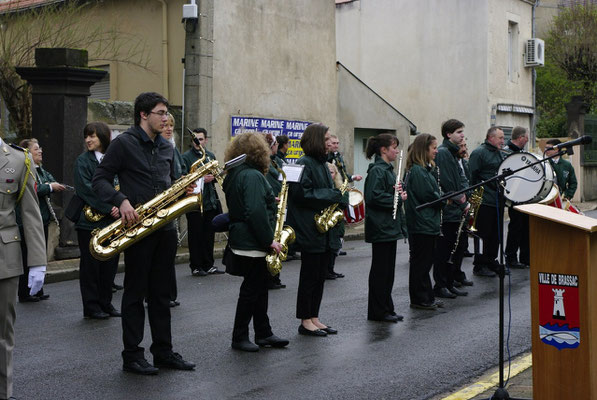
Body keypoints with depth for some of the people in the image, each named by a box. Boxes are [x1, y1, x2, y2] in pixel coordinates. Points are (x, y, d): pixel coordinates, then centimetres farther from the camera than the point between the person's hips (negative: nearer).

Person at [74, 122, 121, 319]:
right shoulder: (83, 160, -2)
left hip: (112, 221, 4)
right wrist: (108, 208, -18)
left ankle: (106, 303, 19)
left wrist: (118, 206, -11)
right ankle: (91, 307, 9)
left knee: (110, 264, 7)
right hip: (89, 221, -4)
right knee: (90, 264, 1)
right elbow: (85, 189, -12)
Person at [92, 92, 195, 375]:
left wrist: (182, 190, 1)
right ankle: (132, 356, 9)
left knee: (161, 293, 11)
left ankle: (163, 351, 19)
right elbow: (100, 179, -8)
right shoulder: (124, 143, -6)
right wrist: (121, 201, -24)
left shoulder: (167, 148, 14)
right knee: (135, 292, 1)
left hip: (165, 227, 6)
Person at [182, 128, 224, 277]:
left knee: (209, 235, 10)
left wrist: (213, 177, -2)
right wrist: (201, 179, -21)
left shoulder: (210, 156, 15)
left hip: (210, 202, 6)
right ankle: (196, 267, 8)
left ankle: (208, 265, 19)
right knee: (195, 235, 1)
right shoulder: (186, 157, -5)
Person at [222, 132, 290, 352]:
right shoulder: (253, 176, -19)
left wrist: (270, 202, 12)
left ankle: (263, 333, 23)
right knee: (252, 290, -1)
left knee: (259, 287, 15)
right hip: (253, 243, -10)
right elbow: (256, 212, -26)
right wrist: (269, 240, -20)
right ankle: (239, 338, 8)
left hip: (242, 240, 10)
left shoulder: (234, 174, 13)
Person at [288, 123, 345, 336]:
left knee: (320, 275, 12)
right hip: (309, 229, -9)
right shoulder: (304, 164, -13)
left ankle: (314, 318, 19)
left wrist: (340, 195, 2)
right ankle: (305, 321, 7)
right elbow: (301, 193, -22)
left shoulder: (322, 164, 16)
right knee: (310, 275, -2)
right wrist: (334, 195, -17)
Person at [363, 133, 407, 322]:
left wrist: (399, 194, 2)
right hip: (380, 228, -10)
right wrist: (397, 198, -17)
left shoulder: (387, 169, 16)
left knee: (388, 269, 13)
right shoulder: (377, 170, -15)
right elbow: (373, 196, -25)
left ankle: (386, 309, 20)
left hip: (390, 226, 10)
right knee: (380, 269, -2)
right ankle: (378, 311, 6)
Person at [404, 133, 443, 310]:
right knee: (421, 262, -1)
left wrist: (442, 198, -1)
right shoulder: (417, 171, -18)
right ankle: (419, 299, 7)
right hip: (421, 224, -10)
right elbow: (429, 196, -21)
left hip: (428, 222, 10)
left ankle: (427, 297, 23)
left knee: (425, 261, 15)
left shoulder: (426, 169, 14)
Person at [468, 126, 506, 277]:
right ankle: (479, 266, 4)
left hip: (498, 201, 9)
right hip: (485, 202, -8)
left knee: (496, 234, 12)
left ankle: (491, 262, 23)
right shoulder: (479, 153, -10)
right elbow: (472, 177, -15)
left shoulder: (500, 154, 18)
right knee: (484, 235, -3)